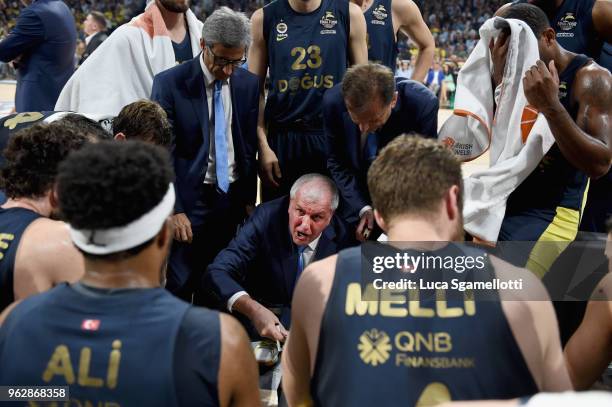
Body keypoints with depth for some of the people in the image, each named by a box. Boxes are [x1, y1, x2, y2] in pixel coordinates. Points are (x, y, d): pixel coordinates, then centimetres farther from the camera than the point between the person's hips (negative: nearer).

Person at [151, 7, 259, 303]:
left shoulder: (249, 84, 4)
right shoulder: (170, 83, -7)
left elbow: (250, 146, 10)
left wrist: (249, 200, 8)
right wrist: (173, 210, -12)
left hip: (232, 199, 4)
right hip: (189, 199, -3)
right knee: (179, 287, 0)